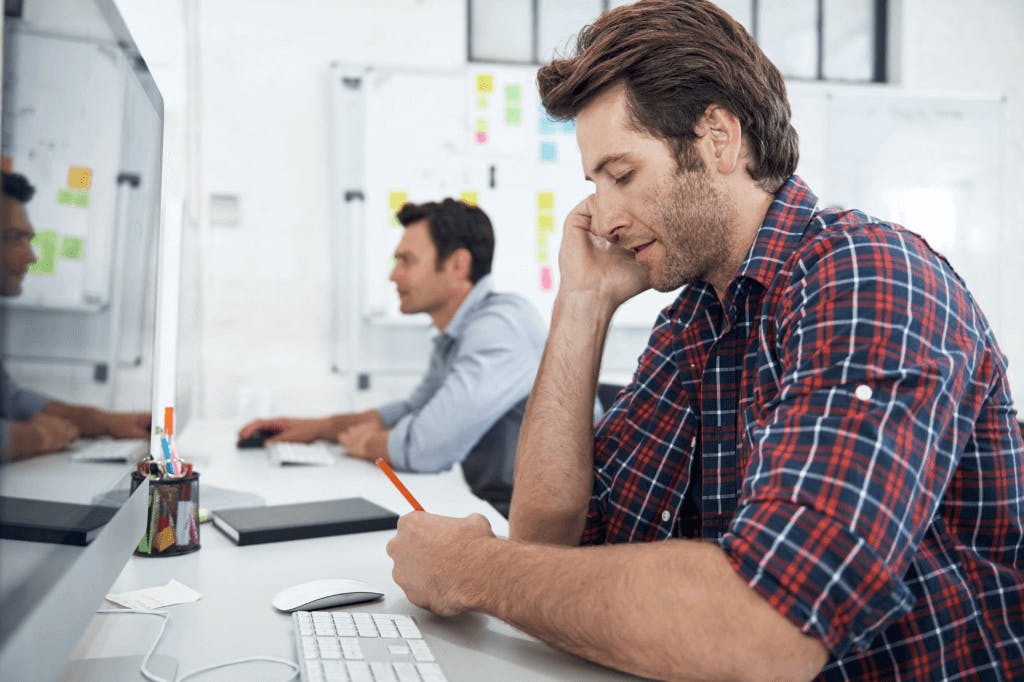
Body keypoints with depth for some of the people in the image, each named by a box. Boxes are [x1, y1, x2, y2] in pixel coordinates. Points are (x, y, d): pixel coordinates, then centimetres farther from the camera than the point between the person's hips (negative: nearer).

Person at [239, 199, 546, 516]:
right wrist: (318, 427, 15)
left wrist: (368, 443, -6)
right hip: (494, 509, 8)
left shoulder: (500, 326, -22)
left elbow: (425, 446, -27)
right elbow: (413, 411, 25)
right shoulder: (456, 336, 10)